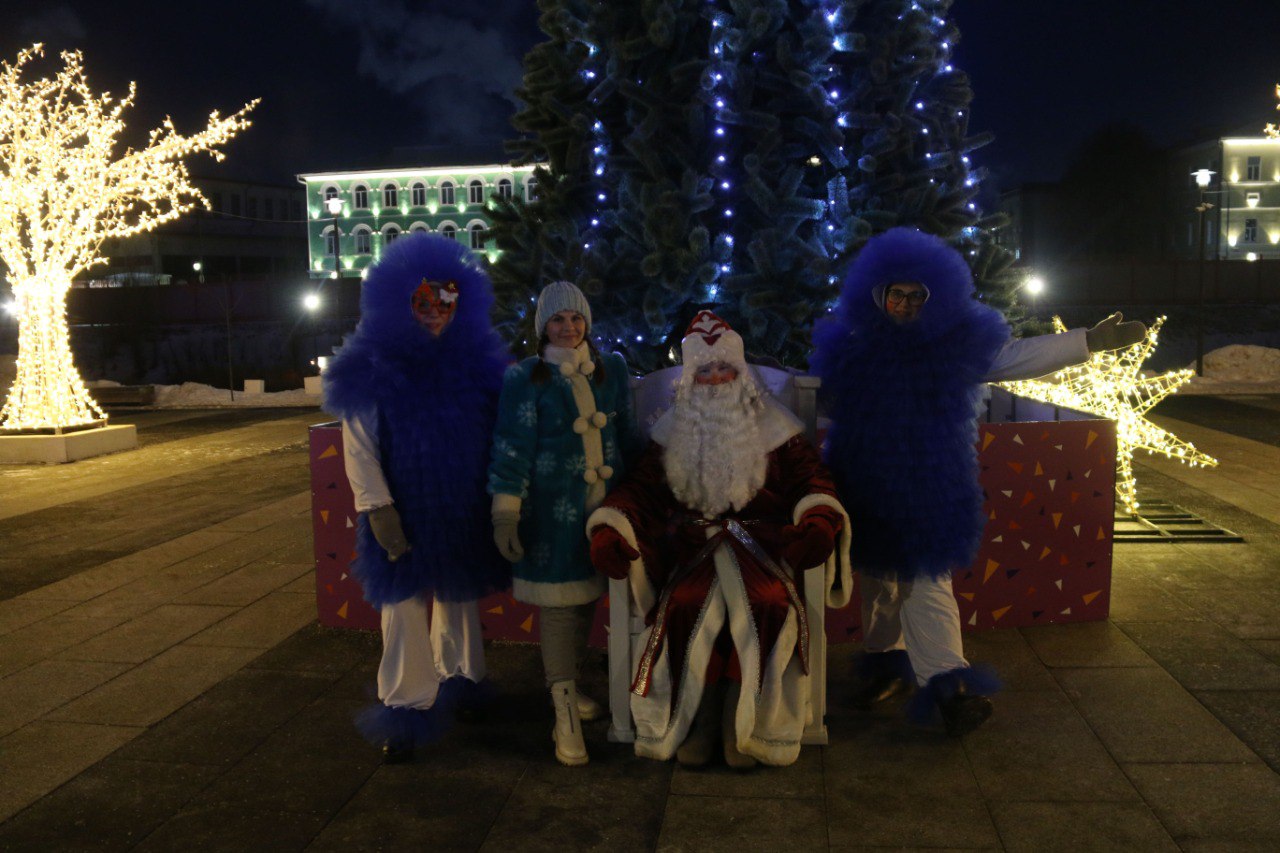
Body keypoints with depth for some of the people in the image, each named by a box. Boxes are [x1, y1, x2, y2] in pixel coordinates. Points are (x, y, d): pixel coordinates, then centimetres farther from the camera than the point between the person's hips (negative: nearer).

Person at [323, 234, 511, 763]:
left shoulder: (475, 362, 0)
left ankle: (459, 680, 37)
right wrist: (379, 512, -14)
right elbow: (359, 449, -8)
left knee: (459, 598, 18)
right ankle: (407, 706, 14)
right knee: (405, 608, 2)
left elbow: (495, 436, 6)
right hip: (404, 519, -3)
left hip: (463, 515, 3)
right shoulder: (372, 369, -9)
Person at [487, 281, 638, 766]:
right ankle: (565, 715, 2)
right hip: (553, 508, -5)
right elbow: (512, 449, -8)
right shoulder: (527, 379, -6)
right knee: (558, 604, -4)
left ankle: (568, 686, 32)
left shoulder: (611, 370, 8)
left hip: (604, 502, 5)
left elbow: (625, 433, 17)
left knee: (587, 598, 14)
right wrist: (505, 515, -11)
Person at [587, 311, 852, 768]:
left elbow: (810, 477, 6)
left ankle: (742, 722, -19)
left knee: (765, 603, -32)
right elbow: (640, 486, 9)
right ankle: (693, 720, -19)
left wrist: (820, 520, -16)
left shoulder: (772, 425, 12)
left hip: (760, 540, 0)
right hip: (692, 543, 1)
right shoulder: (673, 431, 15)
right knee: (687, 604, -31)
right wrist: (607, 529, -9)